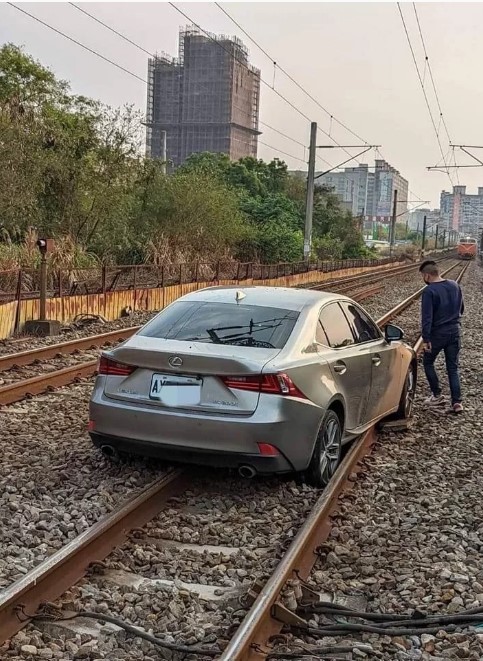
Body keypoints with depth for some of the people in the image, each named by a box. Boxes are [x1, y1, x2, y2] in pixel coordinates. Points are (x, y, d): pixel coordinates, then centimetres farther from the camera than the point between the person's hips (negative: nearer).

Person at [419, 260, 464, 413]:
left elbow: (427, 317, -20)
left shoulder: (429, 291, -17)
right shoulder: (455, 286, 3)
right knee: (453, 368, 10)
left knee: (428, 363, 16)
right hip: (454, 332, 5)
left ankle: (437, 395, 17)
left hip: (437, 333, -5)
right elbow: (461, 309, 15)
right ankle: (457, 402, 4)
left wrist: (425, 339, -18)